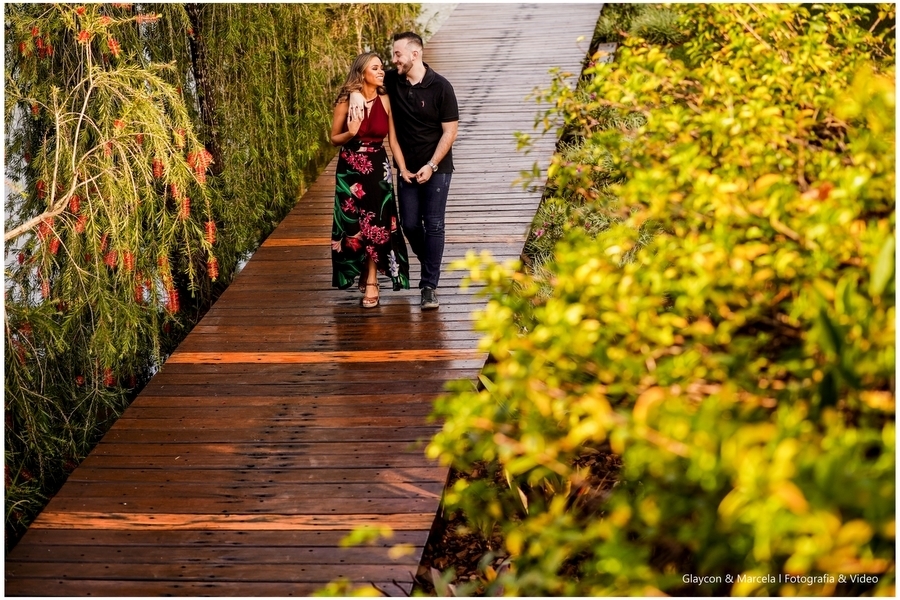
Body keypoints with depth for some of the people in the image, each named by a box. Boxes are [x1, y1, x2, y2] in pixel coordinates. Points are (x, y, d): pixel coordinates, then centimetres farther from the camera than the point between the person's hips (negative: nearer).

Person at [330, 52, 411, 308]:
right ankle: (361, 273, 26)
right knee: (353, 225, 4)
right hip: (350, 170, -1)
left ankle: (371, 282, 8)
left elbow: (393, 139, 0)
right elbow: (334, 138, 0)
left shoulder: (385, 101, -4)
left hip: (378, 169, 1)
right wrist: (351, 134, -21)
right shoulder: (346, 101, -9)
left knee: (375, 224, -1)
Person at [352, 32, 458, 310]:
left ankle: (429, 286, -4)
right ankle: (431, 267, 28)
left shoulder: (440, 87, -12)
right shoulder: (392, 81, -2)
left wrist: (431, 166, -15)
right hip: (407, 169, 4)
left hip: (436, 168, -4)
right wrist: (356, 94, -10)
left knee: (433, 224, -7)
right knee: (410, 224, 3)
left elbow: (450, 131, -10)